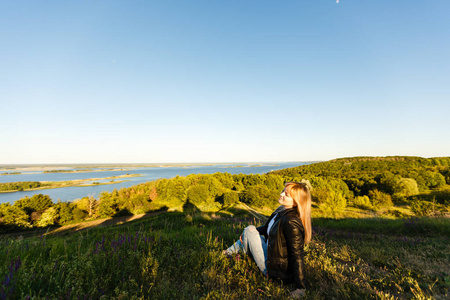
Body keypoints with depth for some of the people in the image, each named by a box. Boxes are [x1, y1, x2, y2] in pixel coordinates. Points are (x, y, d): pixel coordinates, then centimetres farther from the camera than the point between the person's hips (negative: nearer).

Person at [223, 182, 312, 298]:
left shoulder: (291, 222, -31)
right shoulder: (282, 210, -4)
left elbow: (297, 255, -28)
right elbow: (268, 228, 13)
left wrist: (300, 287, -24)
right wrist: (247, 233, 16)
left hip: (276, 269, -8)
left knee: (249, 231, -2)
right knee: (250, 229, 15)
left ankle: (244, 255, 30)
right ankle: (231, 251, 38)